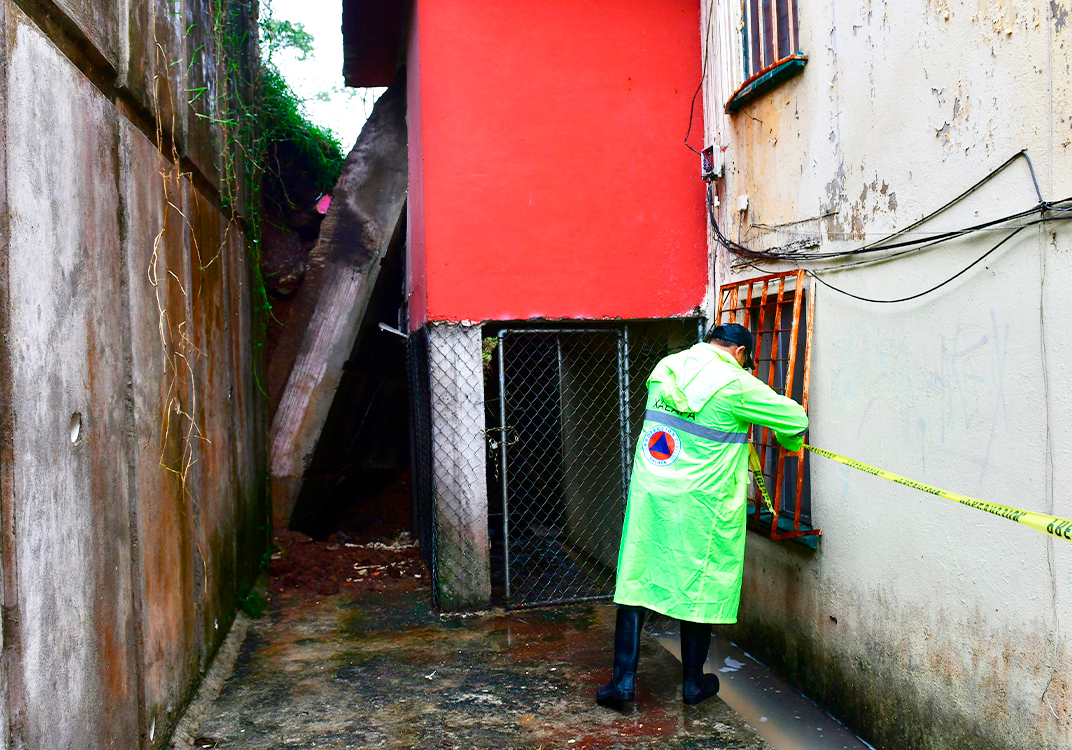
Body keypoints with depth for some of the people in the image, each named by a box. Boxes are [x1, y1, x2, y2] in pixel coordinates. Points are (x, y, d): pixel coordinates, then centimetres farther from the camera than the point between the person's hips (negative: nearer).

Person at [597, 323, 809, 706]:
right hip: (699, 503, -4)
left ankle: (624, 679, 12)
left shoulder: (665, 368, 6)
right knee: (699, 588, 10)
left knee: (635, 580, 10)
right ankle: (693, 682, 25)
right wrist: (790, 443, 22)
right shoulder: (734, 384, -10)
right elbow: (796, 418, -1)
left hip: (648, 491, 5)